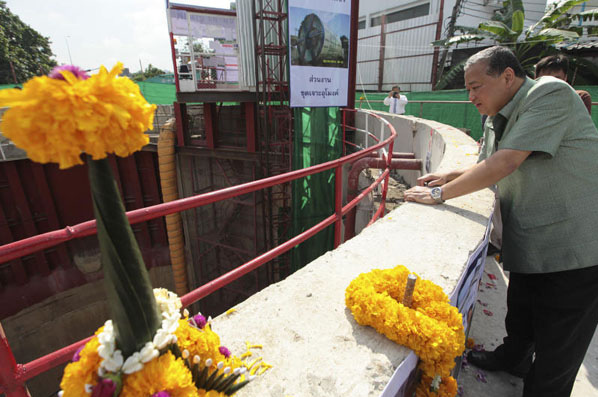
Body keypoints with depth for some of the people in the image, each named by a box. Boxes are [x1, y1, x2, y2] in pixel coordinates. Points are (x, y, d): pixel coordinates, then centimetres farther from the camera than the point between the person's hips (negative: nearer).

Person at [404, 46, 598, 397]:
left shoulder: (550, 94, -19)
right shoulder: (497, 121, 7)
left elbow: (504, 164, -28)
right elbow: (487, 166, 19)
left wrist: (440, 194, -22)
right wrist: (449, 176, 2)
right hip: (529, 246, 8)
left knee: (555, 356, 7)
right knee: (519, 319, 27)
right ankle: (512, 359, 51)